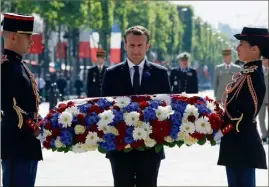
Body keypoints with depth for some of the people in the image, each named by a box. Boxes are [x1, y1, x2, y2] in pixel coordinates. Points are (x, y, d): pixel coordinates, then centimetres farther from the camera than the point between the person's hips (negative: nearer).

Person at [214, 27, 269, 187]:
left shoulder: (253, 75, -16)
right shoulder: (248, 72, 13)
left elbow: (248, 114, -20)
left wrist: (222, 132, -18)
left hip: (241, 143, -10)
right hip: (240, 142, 10)